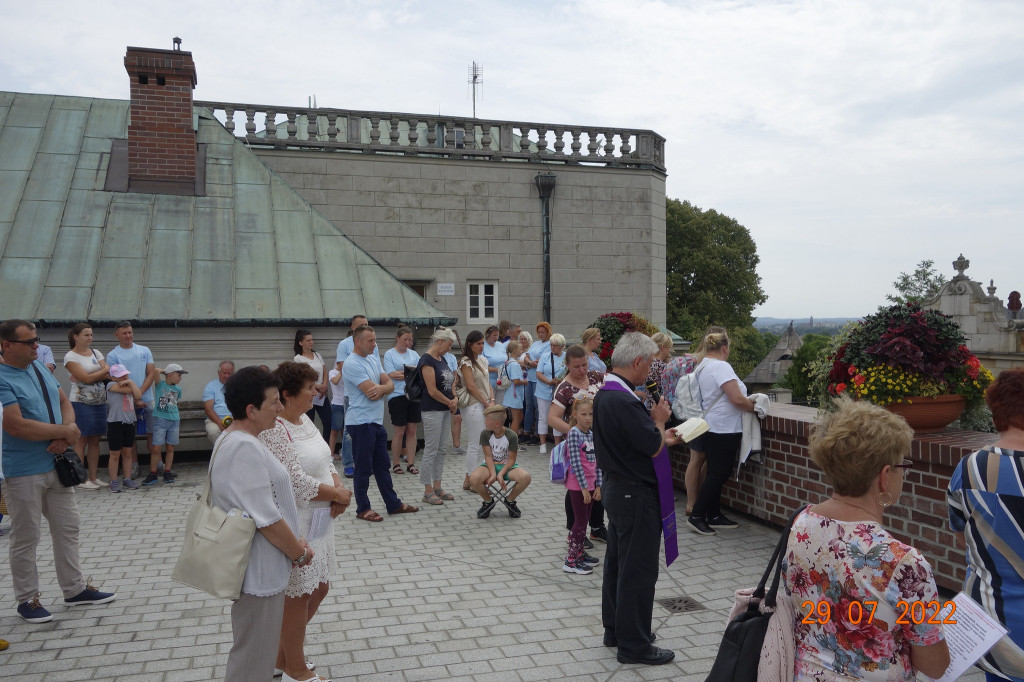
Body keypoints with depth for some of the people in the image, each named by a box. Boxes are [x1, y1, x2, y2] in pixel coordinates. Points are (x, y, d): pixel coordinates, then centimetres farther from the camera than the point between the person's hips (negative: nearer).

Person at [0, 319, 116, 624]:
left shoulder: (39, 367, 8)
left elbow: (64, 402, 13)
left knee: (68, 528, 14)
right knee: (26, 537, 6)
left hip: (56, 465, 8)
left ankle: (75, 589, 28)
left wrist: (67, 433, -7)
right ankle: (27, 599, 22)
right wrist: (64, 431, -15)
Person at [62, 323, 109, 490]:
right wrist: (104, 370, -2)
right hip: (80, 402, -6)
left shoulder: (96, 353, 13)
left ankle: (93, 477, 13)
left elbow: (107, 376, 3)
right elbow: (86, 378, -13)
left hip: (99, 402, 6)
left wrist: (89, 377, -13)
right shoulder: (70, 356, -5)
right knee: (81, 440, -5)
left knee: (95, 440, 7)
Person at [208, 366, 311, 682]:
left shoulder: (233, 440, 8)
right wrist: (299, 553, -10)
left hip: (256, 566, 10)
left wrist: (293, 544, 9)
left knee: (253, 652, 25)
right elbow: (268, 520, -25)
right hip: (259, 571, -10)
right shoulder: (246, 448, -25)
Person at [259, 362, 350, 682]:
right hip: (294, 524, -9)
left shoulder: (305, 419, 7)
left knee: (319, 588, 19)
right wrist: (339, 495, -14)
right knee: (298, 596, 6)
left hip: (318, 518, 9)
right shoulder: (275, 430, -22)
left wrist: (339, 489, -7)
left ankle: (281, 655, 37)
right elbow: (296, 481, -25)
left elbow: (325, 460, 12)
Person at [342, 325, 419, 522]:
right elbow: (371, 393, -22)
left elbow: (390, 384, 4)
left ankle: (393, 504, 25)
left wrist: (381, 388, -18)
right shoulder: (352, 364, -16)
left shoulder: (374, 359, 12)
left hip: (377, 421, 9)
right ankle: (363, 509, 14)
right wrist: (384, 386, -2)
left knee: (382, 466, 16)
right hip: (361, 422, -9)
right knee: (363, 468, 2)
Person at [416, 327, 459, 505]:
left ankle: (437, 488, 21)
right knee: (431, 451, -2)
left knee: (441, 450, 12)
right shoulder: (427, 360, -15)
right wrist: (450, 403, -7)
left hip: (445, 410, 9)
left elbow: (450, 382, 19)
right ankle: (428, 492, 6)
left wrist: (455, 398, 0)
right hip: (432, 411, -9)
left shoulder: (442, 359, 13)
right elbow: (432, 391, -19)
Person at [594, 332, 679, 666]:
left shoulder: (604, 394, 6)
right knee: (638, 569, 1)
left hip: (614, 487, 10)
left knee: (617, 561, 19)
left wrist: (663, 438, 15)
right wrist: (659, 419, -5)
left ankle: (616, 629, 33)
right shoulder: (623, 401, -26)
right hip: (635, 494, -10)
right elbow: (653, 447, -22)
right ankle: (634, 645, 12)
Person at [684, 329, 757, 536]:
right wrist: (753, 406, -4)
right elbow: (737, 399, -22)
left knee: (716, 473, 16)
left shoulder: (701, 366, 12)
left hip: (709, 428, 10)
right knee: (718, 475, -3)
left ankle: (714, 516, 23)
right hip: (724, 430, -10)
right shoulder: (721, 367, -17)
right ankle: (696, 516, 1)